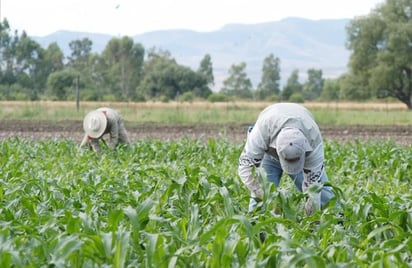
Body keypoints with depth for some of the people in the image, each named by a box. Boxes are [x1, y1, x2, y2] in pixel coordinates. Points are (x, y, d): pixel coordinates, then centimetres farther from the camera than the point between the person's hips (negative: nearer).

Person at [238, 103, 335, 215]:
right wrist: (263, 194, -48)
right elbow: (245, 165, -39)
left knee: (320, 189, -9)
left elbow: (313, 179, -33)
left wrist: (312, 214, -39)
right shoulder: (263, 130, -44)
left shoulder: (313, 138, -40)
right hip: (269, 154, -1)